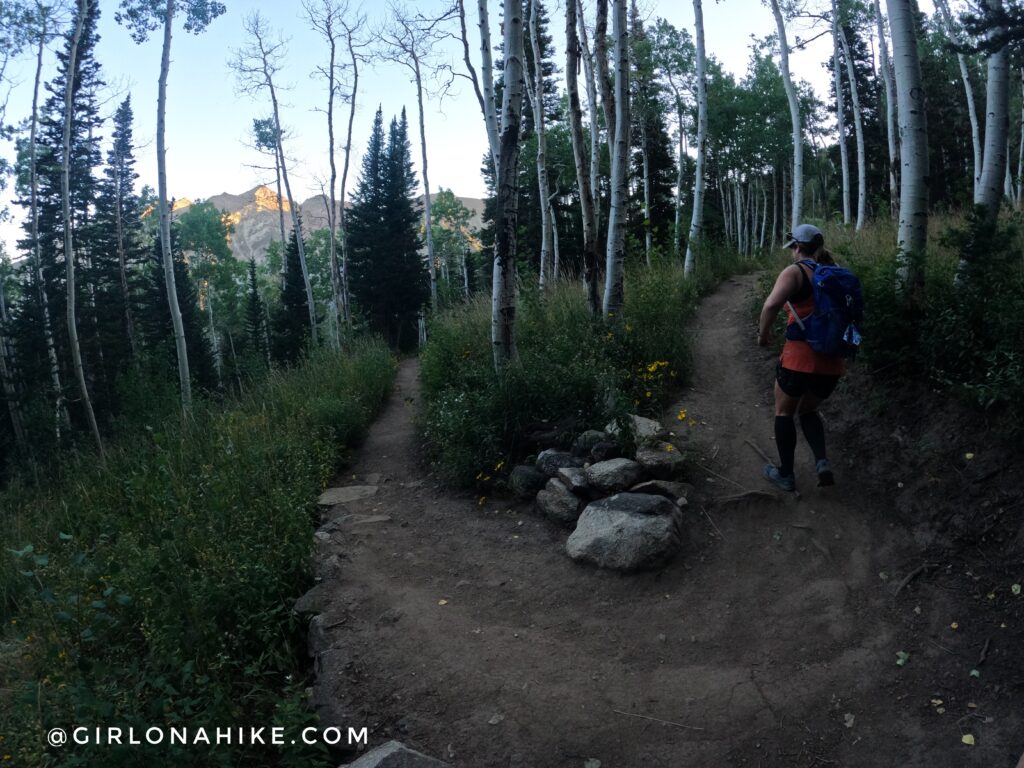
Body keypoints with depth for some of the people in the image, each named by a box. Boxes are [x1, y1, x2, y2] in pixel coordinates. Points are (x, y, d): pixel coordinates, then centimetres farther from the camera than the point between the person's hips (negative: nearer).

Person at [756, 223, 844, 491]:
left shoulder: (794, 272, -8)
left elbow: (772, 304, -25)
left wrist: (764, 333, -11)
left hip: (800, 358, -6)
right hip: (833, 361, 6)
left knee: (784, 412, 16)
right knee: (808, 410, 26)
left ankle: (785, 474, 22)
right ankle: (822, 462, 5)